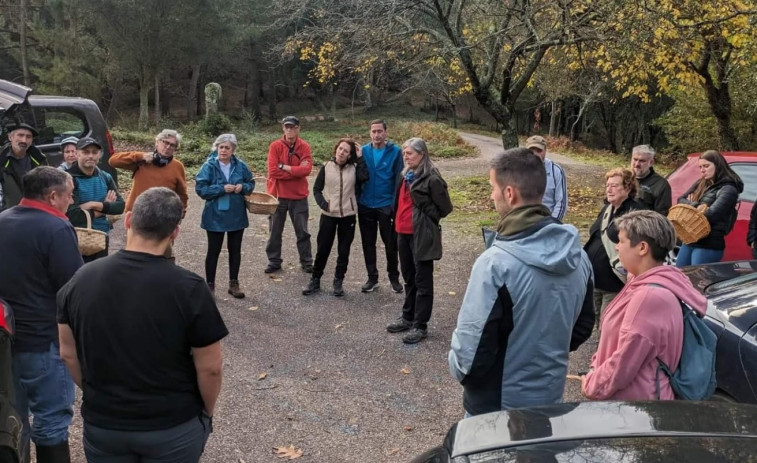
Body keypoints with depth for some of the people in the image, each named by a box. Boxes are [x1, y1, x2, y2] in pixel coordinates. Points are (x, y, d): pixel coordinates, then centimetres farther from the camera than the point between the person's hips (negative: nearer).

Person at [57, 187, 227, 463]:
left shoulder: (81, 279, -9)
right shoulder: (188, 288, -21)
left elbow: (69, 353, 2)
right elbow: (209, 367, -15)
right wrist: (207, 411, 3)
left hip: (101, 424, 3)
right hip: (174, 426, -3)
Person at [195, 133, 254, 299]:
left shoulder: (240, 166, -2)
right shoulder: (209, 166, -11)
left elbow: (251, 183, 9)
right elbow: (200, 188, -15)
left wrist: (243, 187, -13)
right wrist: (222, 189, -23)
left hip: (237, 215, 3)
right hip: (215, 216, -3)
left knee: (235, 250, 13)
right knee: (213, 251, 7)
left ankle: (233, 283, 27)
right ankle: (210, 285, 20)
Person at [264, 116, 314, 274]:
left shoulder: (304, 146, -1)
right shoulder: (275, 146, -5)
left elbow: (306, 169, -15)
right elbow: (273, 171, -15)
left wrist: (284, 167, -15)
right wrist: (296, 171, -14)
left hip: (299, 196, 1)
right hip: (278, 195, 0)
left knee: (302, 231, 8)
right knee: (275, 231, 9)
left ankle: (306, 262, 18)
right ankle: (274, 261, 22)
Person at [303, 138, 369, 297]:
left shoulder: (354, 168, -1)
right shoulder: (326, 167, 0)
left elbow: (364, 177, -22)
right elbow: (317, 189, 4)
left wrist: (360, 157, -15)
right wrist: (323, 204, -11)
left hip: (348, 215, 0)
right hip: (328, 215, 0)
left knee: (344, 250, 8)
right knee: (322, 249, 5)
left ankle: (338, 281, 20)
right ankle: (315, 280, 18)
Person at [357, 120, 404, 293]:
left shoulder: (395, 151, -6)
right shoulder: (363, 151, 2)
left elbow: (399, 179, -7)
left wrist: (395, 203, -13)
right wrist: (357, 200, -2)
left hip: (386, 205, -3)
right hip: (365, 205, 3)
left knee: (391, 243, 7)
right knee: (368, 243, 10)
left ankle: (394, 278, 22)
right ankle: (372, 278, 22)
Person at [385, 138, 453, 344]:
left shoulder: (432, 179, -14)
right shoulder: (407, 175, 11)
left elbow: (445, 208, -10)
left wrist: (425, 218, -1)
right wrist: (399, 223, 12)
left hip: (422, 235, -8)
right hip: (404, 233, 8)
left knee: (422, 281, 1)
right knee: (409, 278, 18)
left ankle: (420, 325, 8)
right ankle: (408, 317, 31)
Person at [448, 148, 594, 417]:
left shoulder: (495, 263, -29)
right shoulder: (578, 255, -5)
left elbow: (471, 351, -24)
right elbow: (583, 327, 8)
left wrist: (459, 369, -3)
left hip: (496, 407, -6)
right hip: (551, 397, 7)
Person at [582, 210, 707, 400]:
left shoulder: (650, 296, -27)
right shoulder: (646, 283, 4)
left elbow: (623, 365, -23)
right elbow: (617, 340, 12)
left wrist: (591, 385, -10)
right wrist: (595, 369, 5)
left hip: (635, 401, -8)